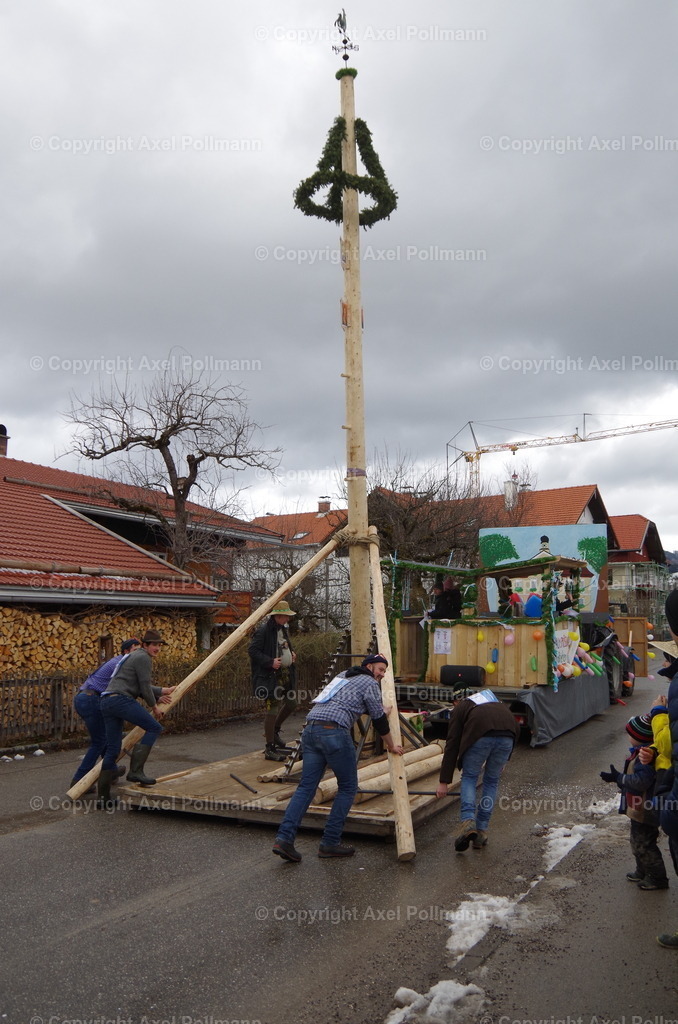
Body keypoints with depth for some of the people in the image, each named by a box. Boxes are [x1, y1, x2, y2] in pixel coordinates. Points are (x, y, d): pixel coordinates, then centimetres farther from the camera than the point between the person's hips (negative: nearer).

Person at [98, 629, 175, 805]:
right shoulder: (143, 658, -3)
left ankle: (103, 796, 12)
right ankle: (135, 770, -13)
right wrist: (154, 706, 8)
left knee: (112, 749, 10)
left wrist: (161, 692, 32)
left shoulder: (134, 656, 28)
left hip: (107, 703, 10)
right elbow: (144, 688, -6)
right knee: (154, 727, -9)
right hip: (121, 700, -10)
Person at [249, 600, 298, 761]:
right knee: (273, 709, -6)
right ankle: (269, 749, 3)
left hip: (286, 674, 9)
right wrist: (270, 662, -25)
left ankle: (274, 731, 38)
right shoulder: (263, 630, -15)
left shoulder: (283, 629, 13)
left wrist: (291, 654, 9)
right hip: (271, 676, -9)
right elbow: (253, 650, -18)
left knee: (291, 703, 15)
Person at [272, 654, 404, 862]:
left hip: (310, 730, 7)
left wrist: (381, 711, 57)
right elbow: (379, 721, 10)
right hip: (333, 732, -7)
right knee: (348, 787, 8)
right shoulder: (369, 683, 7)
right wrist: (391, 746, 26)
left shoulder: (344, 675, 30)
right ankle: (330, 843, 8)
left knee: (306, 787, 6)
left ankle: (284, 838, -5)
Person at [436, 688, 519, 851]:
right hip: (507, 737, 3)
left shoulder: (459, 708, 28)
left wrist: (444, 782, 22)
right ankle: (482, 831, 21)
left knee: (469, 777, 18)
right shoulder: (495, 700, 39)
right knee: (492, 781, 23)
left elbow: (452, 745, 21)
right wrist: (503, 761, 35)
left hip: (481, 736, -3)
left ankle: (467, 821, -2)